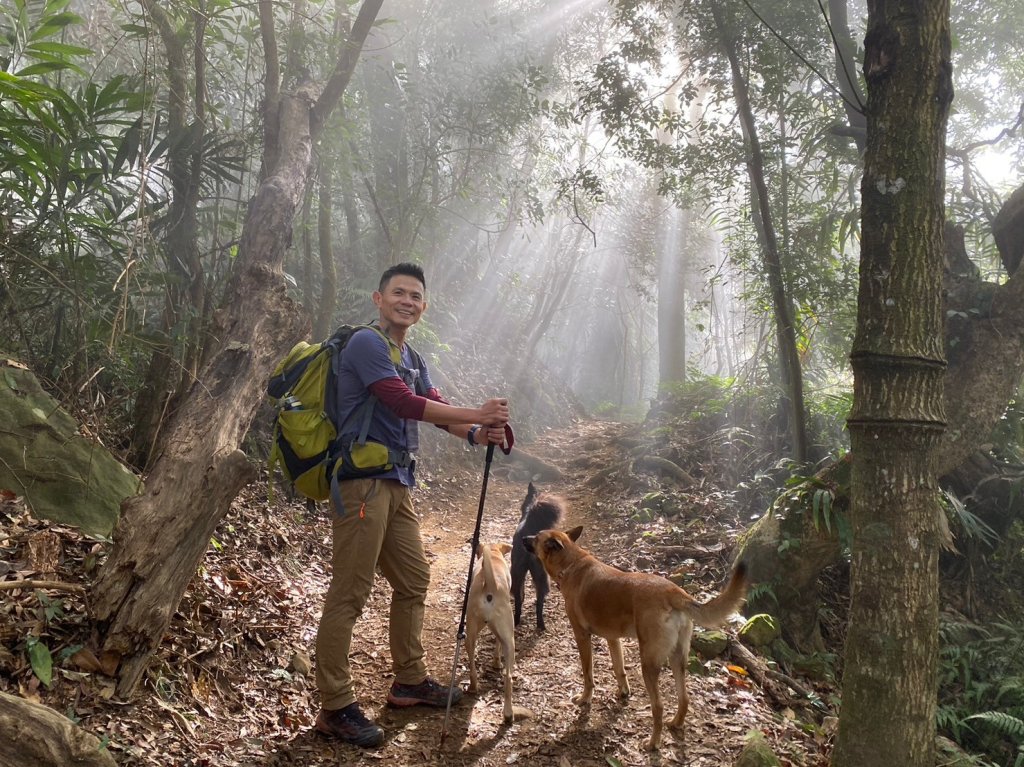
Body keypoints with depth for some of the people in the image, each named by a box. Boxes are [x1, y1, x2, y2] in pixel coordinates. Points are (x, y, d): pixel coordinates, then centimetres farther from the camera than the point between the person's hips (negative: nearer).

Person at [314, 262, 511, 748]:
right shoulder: (366, 343, -10)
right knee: (349, 594, -5)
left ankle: (409, 681, 31)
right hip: (363, 482, -10)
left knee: (413, 580, 16)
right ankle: (335, 708, 4)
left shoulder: (412, 360, 19)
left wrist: (476, 434, -10)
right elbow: (404, 403, -20)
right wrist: (476, 416, -18)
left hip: (397, 484, 10)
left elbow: (436, 408, 10)